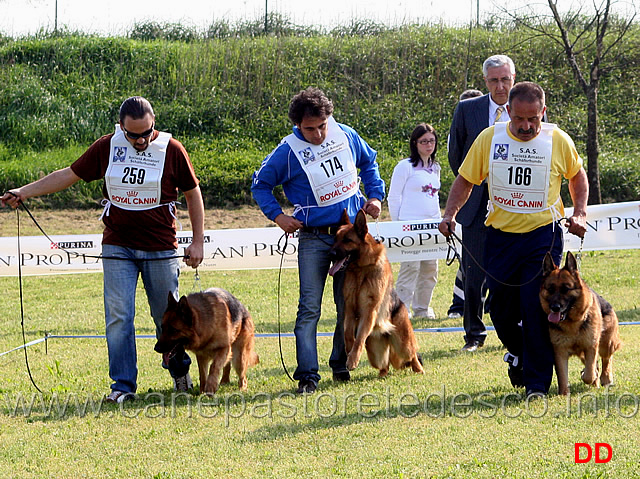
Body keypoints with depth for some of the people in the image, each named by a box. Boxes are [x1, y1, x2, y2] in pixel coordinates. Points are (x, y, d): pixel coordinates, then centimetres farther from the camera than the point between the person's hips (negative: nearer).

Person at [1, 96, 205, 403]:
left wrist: (198, 241, 2)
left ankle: (179, 372, 30)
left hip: (161, 250, -1)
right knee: (118, 317, -6)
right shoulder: (107, 148, 1)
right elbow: (69, 175, 7)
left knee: (167, 316, 7)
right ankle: (123, 384, 0)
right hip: (117, 248, 1)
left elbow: (193, 194, 5)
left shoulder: (171, 150, -3)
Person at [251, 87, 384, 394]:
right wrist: (277, 215, -9)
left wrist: (375, 195, 8)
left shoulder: (346, 136, 0)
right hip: (313, 238, -3)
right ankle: (307, 374, -10)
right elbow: (260, 184, 3)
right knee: (309, 308, -10)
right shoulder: (288, 152, -10)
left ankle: (340, 365, 22)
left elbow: (369, 162, 20)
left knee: (348, 305, 8)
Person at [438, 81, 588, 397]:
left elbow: (577, 176, 15)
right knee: (501, 308, 6)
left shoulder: (558, 140, -2)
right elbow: (466, 179, 8)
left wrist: (579, 213, 2)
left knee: (538, 308, -10)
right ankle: (517, 352, 38)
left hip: (544, 236, -2)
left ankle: (538, 381, 0)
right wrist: (450, 214, -5)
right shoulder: (489, 139, -1)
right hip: (500, 236, 2)